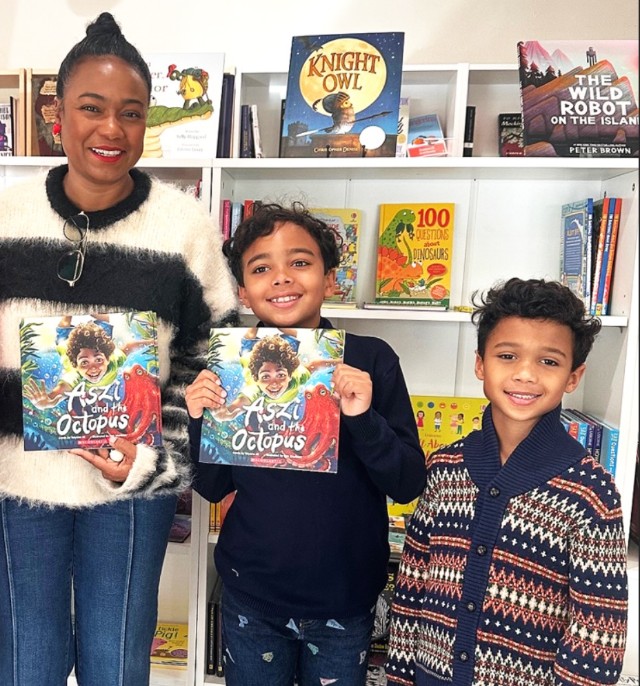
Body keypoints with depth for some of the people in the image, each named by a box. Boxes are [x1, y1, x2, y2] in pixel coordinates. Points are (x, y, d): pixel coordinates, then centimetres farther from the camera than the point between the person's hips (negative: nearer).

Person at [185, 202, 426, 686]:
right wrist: (200, 424, -18)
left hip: (345, 600, -1)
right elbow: (214, 487, 0)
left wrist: (364, 419, -28)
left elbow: (409, 484, -12)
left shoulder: (371, 360, -14)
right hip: (251, 597, 2)